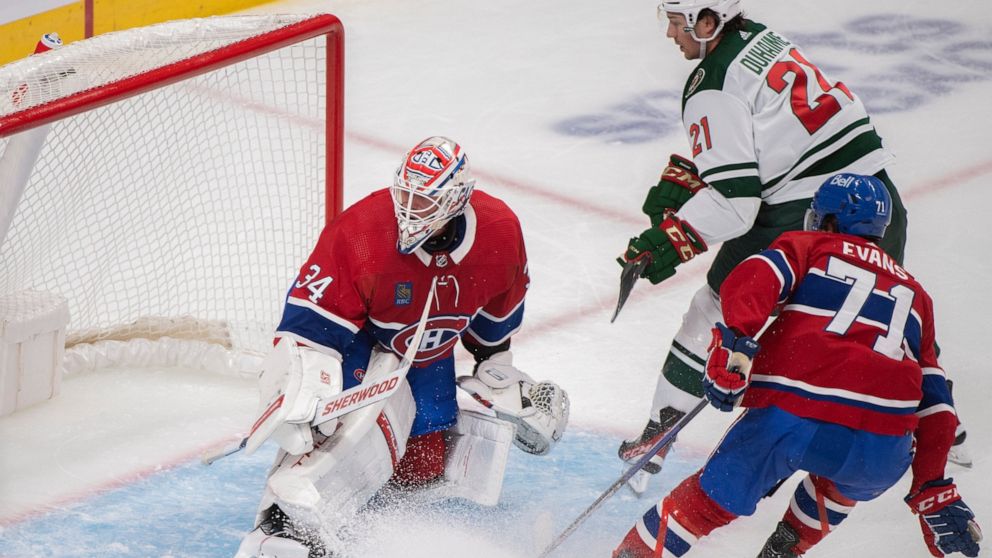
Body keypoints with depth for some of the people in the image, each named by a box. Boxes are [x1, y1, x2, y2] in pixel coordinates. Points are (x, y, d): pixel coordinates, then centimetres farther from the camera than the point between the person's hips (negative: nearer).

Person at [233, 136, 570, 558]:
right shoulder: (358, 236, -34)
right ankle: (287, 518, -47)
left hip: (429, 355, 6)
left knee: (425, 468, 7)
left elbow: (500, 303, 4)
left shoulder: (500, 233, -19)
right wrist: (300, 396, -44)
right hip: (360, 340, -6)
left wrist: (495, 365, 15)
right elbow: (312, 324, -32)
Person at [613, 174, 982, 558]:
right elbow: (935, 402, 27)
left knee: (709, 501, 16)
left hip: (793, 415, -3)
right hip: (883, 452, 3)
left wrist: (735, 343, -15)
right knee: (841, 482, 38)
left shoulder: (809, 246, 23)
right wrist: (934, 491, 28)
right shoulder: (913, 291, 32)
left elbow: (754, 279, -1)